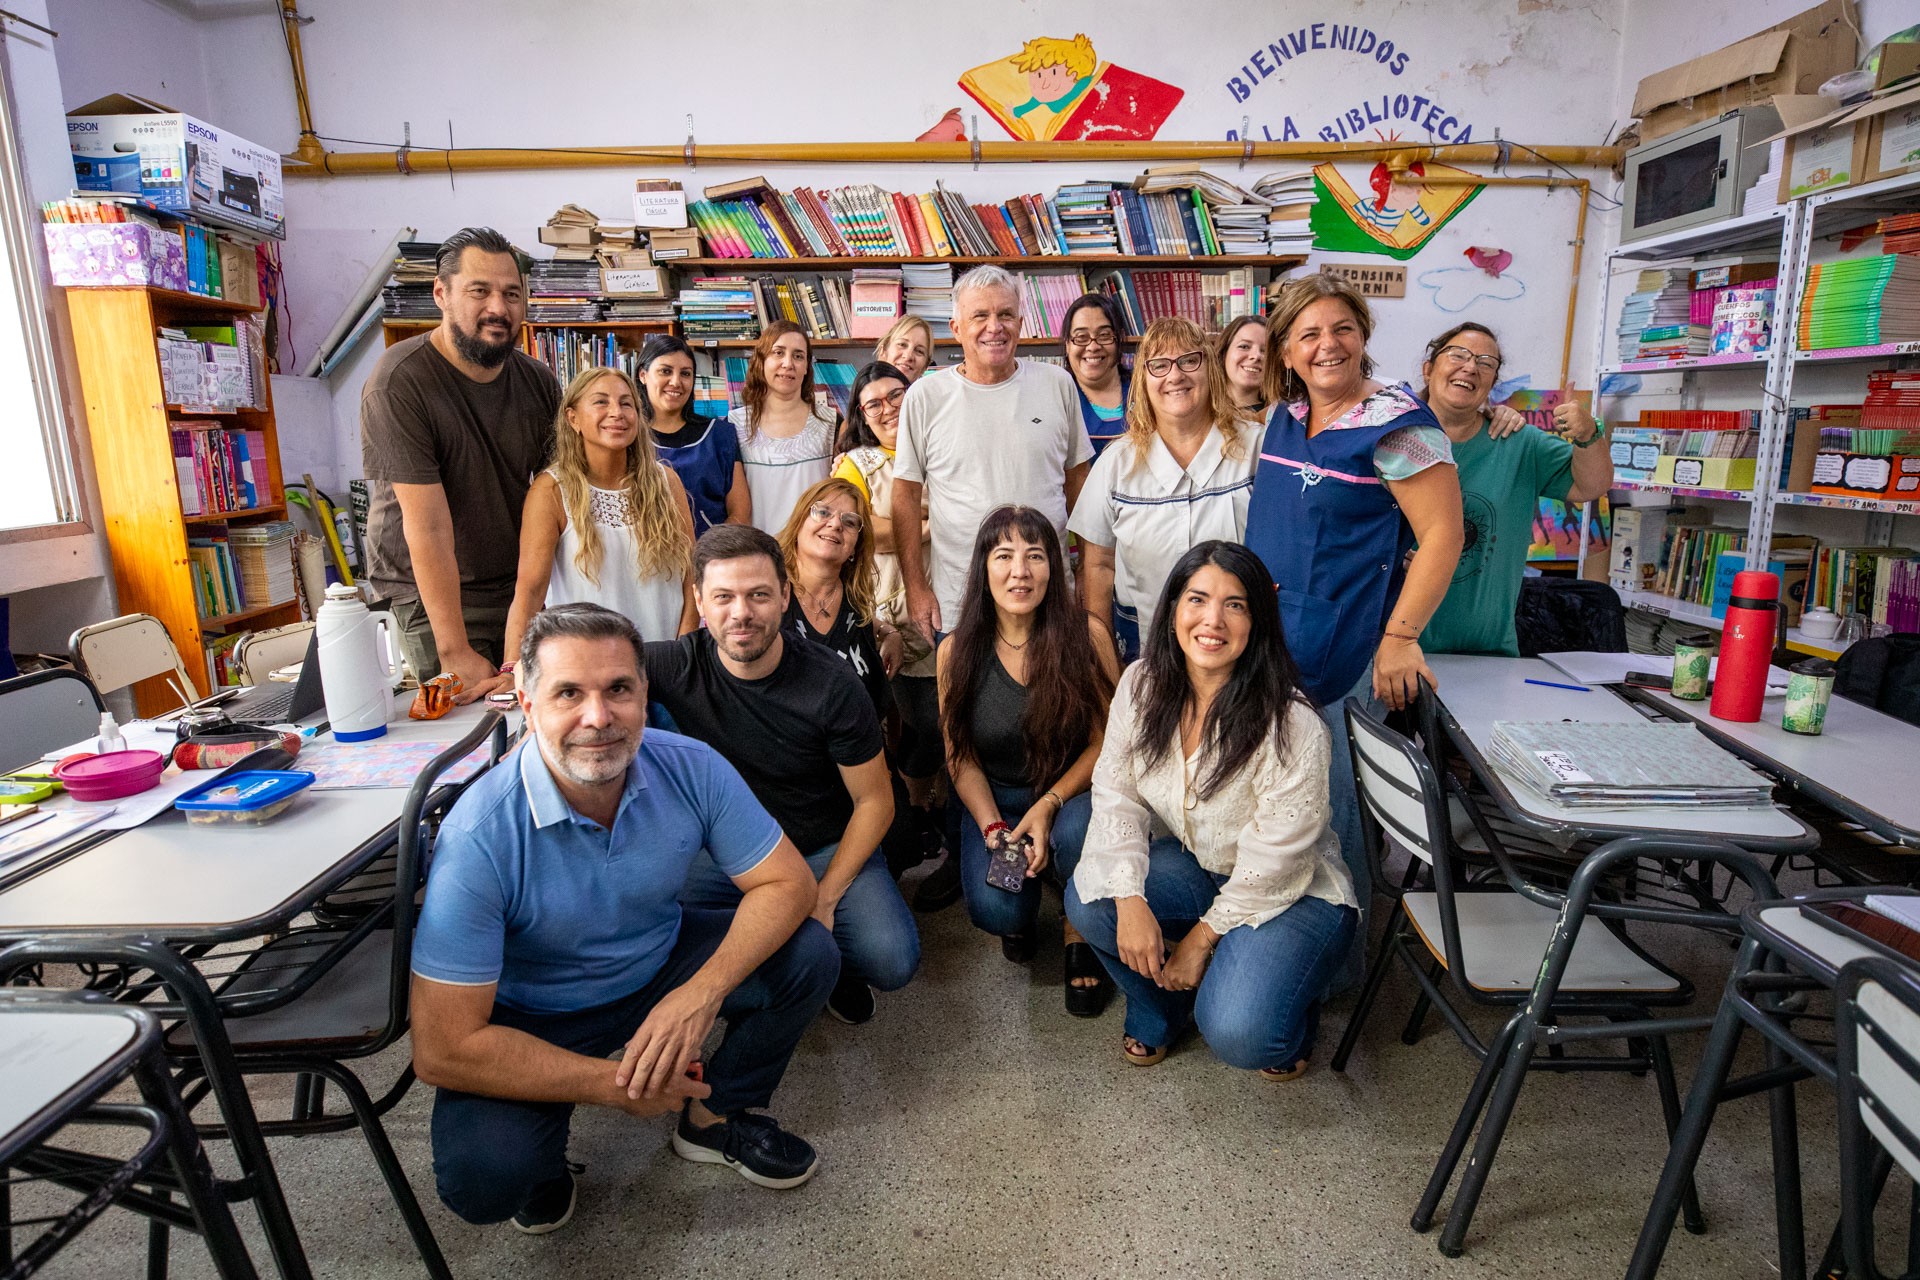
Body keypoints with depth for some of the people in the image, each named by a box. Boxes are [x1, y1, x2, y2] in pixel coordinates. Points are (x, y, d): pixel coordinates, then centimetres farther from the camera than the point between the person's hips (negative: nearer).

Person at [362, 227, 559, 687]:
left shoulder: (538, 381, -1)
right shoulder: (398, 385, -17)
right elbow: (429, 527, -22)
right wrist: (455, 652, -23)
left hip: (522, 584, 5)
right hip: (432, 594, -4)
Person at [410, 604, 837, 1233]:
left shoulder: (690, 768, -20)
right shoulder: (479, 838, -30)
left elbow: (787, 882, -15)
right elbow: (441, 1050, -28)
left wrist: (702, 992, -32)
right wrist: (613, 1085, -26)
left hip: (661, 964, 4)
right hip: (533, 1020, -3)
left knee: (808, 955, -16)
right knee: (480, 1176, -29)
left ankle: (715, 1118, 11)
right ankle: (540, 1154, 11)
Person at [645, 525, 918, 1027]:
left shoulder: (831, 684, -18)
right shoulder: (677, 665, -13)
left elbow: (874, 802, -11)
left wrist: (824, 898, -18)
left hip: (827, 851, -2)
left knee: (892, 961, -27)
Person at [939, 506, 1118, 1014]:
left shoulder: (1087, 637, -12)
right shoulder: (957, 651, -8)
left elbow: (1107, 740, -6)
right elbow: (961, 759, 0)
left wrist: (1049, 805, -18)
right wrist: (992, 828, -15)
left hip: (1072, 793, 0)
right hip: (993, 799, 1)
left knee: (1077, 832, -36)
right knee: (994, 910, -24)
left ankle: (1079, 935, -1)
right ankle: (1024, 908, 17)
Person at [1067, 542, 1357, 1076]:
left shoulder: (1291, 725, -26)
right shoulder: (1142, 684, -10)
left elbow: (1274, 863, -21)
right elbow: (1115, 793, -8)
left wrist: (1201, 938, -14)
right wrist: (1131, 901, -21)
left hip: (1291, 893, -4)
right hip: (1191, 866, 5)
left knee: (1237, 1033, -25)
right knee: (1088, 899, -21)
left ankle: (1286, 1012, 15)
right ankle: (1160, 1010, 10)